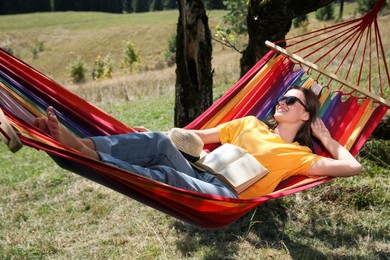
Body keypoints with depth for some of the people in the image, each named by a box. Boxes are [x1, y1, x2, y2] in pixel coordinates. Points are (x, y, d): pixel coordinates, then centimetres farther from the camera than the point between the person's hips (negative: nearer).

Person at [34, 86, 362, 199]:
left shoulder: (300, 156, 15)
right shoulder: (249, 123, 24)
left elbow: (352, 167, 8)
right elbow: (199, 136, 21)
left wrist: (327, 139, 17)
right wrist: (168, 136, 10)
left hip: (229, 197, -4)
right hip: (201, 175, 4)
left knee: (164, 176, -33)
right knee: (159, 141, -26)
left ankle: (88, 157, -47)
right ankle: (82, 143, -42)